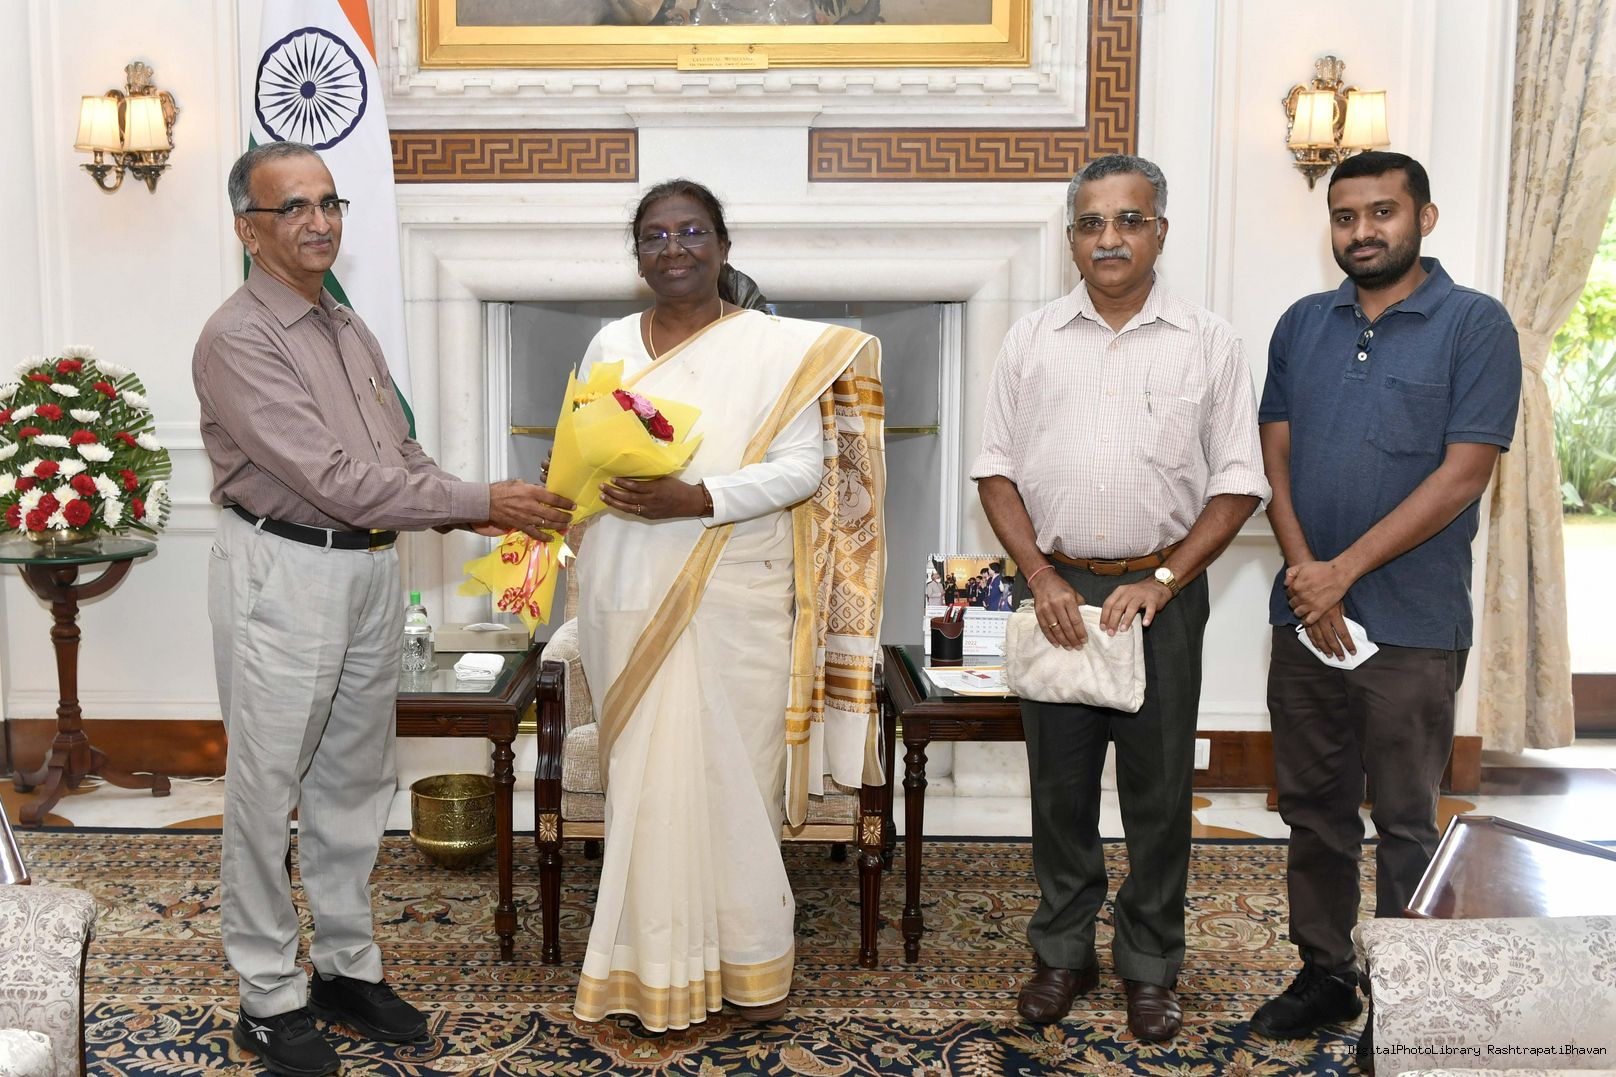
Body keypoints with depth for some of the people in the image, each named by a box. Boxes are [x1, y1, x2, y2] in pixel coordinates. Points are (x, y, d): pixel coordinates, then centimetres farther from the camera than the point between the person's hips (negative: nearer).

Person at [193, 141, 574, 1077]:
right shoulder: (237, 340, -14)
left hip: (370, 569, 8)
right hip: (283, 575, -8)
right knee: (269, 788, 3)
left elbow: (401, 454, 15)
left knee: (356, 779, 15)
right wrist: (481, 500, -20)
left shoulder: (349, 329, 12)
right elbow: (331, 478, -22)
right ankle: (270, 996, 17)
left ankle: (347, 965, 30)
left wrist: (486, 516, -3)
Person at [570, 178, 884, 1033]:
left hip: (734, 600, -3)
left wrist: (698, 498, -20)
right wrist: (597, 481, -10)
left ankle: (749, 959, 18)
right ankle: (658, 966, 19)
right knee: (645, 776, 6)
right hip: (631, 597, 3)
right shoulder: (611, 345, 11)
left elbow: (803, 467, -8)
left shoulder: (775, 347, -2)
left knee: (734, 771, 2)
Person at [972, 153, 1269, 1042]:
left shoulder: (1207, 343, 1)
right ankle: (1063, 953, 27)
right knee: (1059, 780, 10)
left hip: (1160, 590, -1)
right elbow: (997, 470, 6)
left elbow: (1237, 484, 0)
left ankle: (1150, 967, 24)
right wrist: (1041, 578, -6)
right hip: (1055, 588, 1)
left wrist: (1161, 583, -10)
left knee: (1158, 788, 7)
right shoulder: (1032, 340, 6)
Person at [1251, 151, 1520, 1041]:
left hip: (1411, 625, -4)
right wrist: (1306, 575, -9)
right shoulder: (1301, 325, 9)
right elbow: (1275, 458, 5)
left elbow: (1463, 474, -12)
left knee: (1405, 824, 6)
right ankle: (1324, 971, 29)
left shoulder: (1475, 325, -5)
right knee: (1314, 810, 13)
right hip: (1305, 616, 4)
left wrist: (1346, 569, -16)